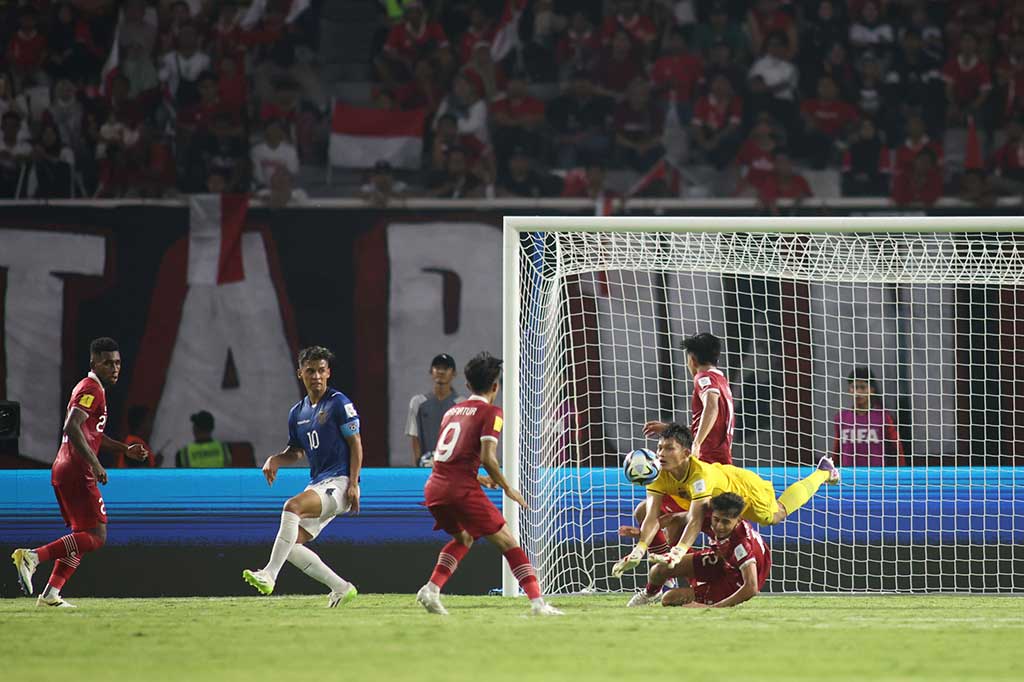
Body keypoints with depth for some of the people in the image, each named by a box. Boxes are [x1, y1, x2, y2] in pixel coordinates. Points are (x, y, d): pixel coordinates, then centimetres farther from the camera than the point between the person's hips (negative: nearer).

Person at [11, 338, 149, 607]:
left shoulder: (91, 388, 21)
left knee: (82, 536, 16)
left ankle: (50, 594, 12)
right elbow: (72, 427, -25)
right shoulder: (91, 389, -11)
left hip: (64, 472, 10)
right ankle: (32, 557, -19)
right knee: (96, 536, -11)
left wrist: (125, 449, 28)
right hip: (77, 472, -10)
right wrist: (95, 464, -25)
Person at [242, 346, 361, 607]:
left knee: (292, 506, -31)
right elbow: (296, 451, 26)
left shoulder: (339, 403, -5)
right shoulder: (298, 413, 14)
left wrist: (353, 484, -15)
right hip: (317, 484, 8)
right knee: (292, 546, -2)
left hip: (339, 481, -8)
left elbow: (356, 445, -7)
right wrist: (275, 460, 3)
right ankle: (341, 588, 9)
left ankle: (269, 574, -36)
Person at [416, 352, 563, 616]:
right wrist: (507, 488, 2)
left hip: (434, 487, 7)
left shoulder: (452, 411, 21)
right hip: (462, 489, -7)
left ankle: (431, 589, 14)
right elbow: (488, 458, -12)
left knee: (463, 538, 31)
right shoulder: (490, 412, -1)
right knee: (508, 542, 0)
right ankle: (537, 602, -10)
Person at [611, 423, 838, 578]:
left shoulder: (700, 474, -48)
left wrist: (677, 552, -70)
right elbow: (652, 516, -38)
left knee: (776, 515, 22)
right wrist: (639, 550, -55)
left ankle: (823, 472, 44)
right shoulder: (660, 475, -32)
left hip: (746, 489, -4)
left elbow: (696, 520, -55)